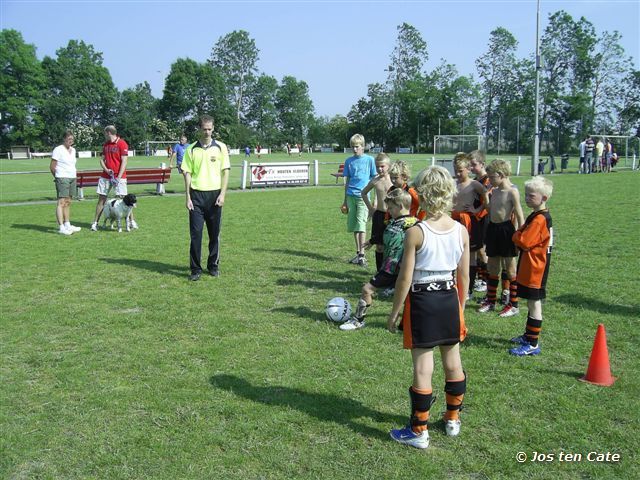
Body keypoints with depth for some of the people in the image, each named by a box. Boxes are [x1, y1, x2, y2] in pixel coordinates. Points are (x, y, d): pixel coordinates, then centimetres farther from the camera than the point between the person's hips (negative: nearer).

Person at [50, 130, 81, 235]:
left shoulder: (73, 150, 15)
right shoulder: (58, 150, -7)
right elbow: (52, 166, -6)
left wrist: (73, 176, 15)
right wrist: (57, 177, 4)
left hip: (72, 178, 8)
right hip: (62, 178, -8)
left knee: (68, 202, 11)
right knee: (61, 202, -10)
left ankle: (67, 225, 17)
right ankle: (61, 227, -13)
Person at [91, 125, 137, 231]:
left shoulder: (122, 144, -7)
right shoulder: (105, 144, 13)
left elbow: (124, 162, -11)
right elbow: (102, 159, 15)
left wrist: (118, 177, -16)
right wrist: (106, 169, -5)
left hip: (119, 176, -6)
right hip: (105, 176, 6)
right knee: (101, 199, 5)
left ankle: (132, 221, 6)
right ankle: (95, 223, 10)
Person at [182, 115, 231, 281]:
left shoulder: (220, 147, 3)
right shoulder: (191, 149, 4)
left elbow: (225, 172, 2)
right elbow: (187, 173, 4)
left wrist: (222, 194, -7)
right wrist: (188, 197, -2)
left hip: (214, 194, 0)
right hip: (197, 194, 0)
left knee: (214, 233, 7)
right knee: (195, 233, -2)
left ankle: (213, 266, 20)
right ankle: (196, 269, 5)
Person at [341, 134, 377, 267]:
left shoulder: (369, 160, 2)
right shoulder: (349, 161, 10)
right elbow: (347, 181, 15)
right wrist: (345, 200, 14)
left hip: (363, 196, -4)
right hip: (351, 196, 4)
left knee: (361, 224, -12)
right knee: (354, 225, 8)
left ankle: (362, 255, -11)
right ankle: (358, 253, 18)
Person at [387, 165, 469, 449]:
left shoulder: (416, 233, -17)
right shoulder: (461, 231, -3)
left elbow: (405, 278, -14)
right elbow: (464, 276, 4)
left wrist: (395, 311, -3)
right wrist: (460, 307, 17)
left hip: (422, 301, -5)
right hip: (450, 300, 5)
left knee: (423, 367, 3)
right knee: (453, 362, 18)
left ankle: (419, 431, 14)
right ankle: (453, 420, 36)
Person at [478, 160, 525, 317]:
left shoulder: (512, 191, -13)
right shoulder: (494, 191, 8)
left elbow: (519, 215, -15)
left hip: (506, 229, -7)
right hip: (493, 229, 7)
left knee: (510, 269, 3)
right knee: (492, 268, 15)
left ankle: (513, 305, 12)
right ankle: (490, 301, 27)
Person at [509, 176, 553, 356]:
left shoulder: (539, 219, -21)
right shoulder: (537, 216, 11)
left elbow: (524, 242, -25)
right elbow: (527, 238, 16)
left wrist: (516, 235, -7)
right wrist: (520, 235, -2)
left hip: (535, 269, -10)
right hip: (529, 268, 10)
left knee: (534, 304, -3)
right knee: (532, 303, 18)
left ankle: (532, 345, 3)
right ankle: (529, 336, 31)